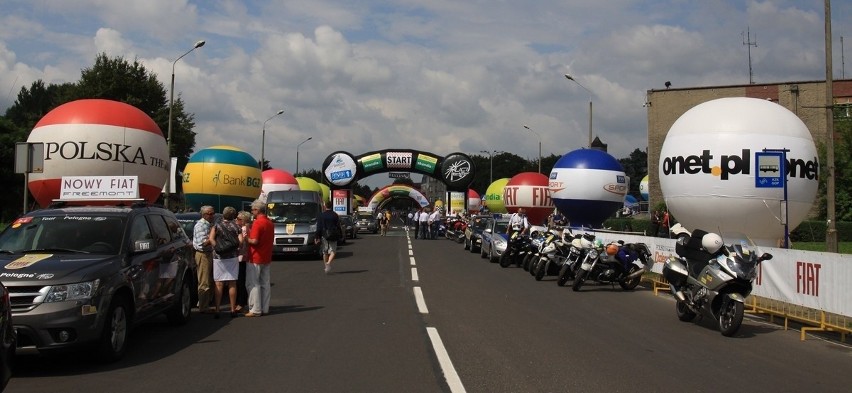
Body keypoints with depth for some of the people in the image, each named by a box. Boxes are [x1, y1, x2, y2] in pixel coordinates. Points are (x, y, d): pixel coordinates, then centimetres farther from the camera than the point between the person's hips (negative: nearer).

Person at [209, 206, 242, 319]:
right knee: (232, 284, 7)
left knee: (219, 284, 3)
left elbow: (211, 239, -14)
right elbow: (240, 241, -8)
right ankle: (233, 309, 9)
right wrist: (237, 249, 10)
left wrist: (217, 248, -6)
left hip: (219, 257, -1)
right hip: (233, 257, 1)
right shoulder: (236, 226, 4)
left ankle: (217, 309, 0)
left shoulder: (217, 225, 1)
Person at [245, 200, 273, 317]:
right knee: (265, 283, 11)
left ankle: (255, 310, -3)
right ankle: (265, 308, 15)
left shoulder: (257, 222, -16)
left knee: (253, 284, -2)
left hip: (255, 258, -8)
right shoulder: (270, 223, 10)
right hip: (267, 258, 8)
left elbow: (254, 241, -22)